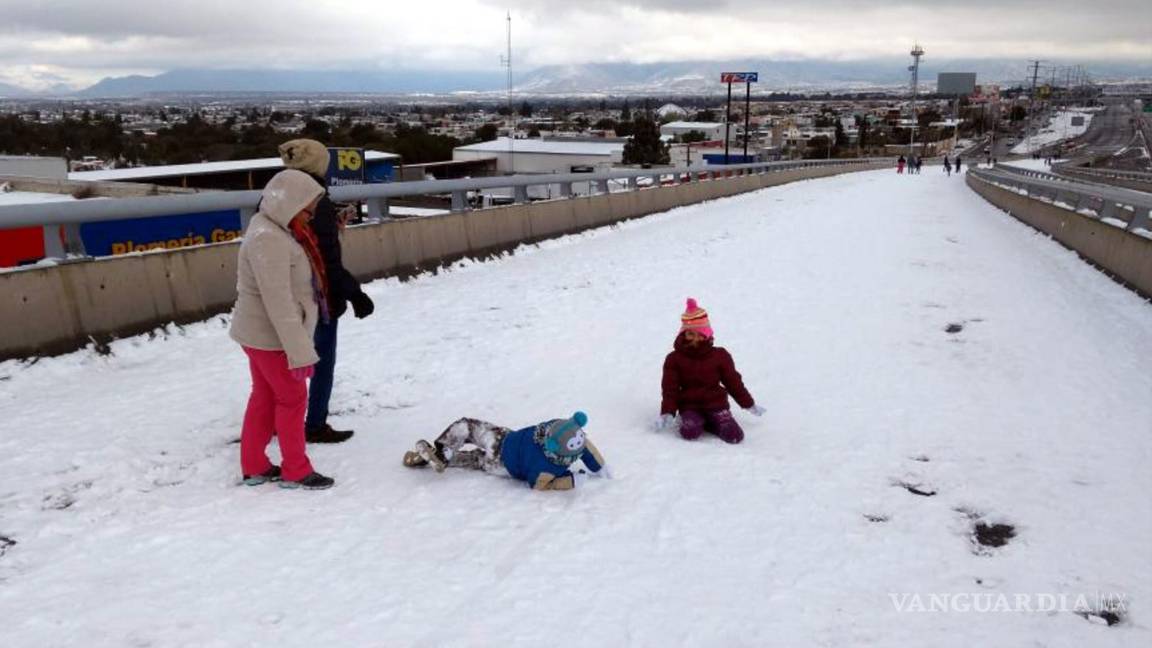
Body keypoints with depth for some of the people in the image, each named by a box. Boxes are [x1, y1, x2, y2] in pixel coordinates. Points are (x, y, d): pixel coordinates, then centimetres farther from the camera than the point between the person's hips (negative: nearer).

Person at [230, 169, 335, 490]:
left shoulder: (275, 229, 6)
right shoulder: (269, 240, -26)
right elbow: (279, 303, -29)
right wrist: (300, 351, -28)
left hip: (261, 332, 10)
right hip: (270, 335, -10)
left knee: (265, 397, 18)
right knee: (293, 399, 4)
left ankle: (254, 467, 30)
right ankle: (296, 472, 17)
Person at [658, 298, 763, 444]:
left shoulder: (720, 356, 2)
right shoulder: (674, 359, 0)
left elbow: (733, 381, 11)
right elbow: (669, 389, 0)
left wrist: (749, 404, 15)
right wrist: (667, 413, -12)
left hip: (716, 404, 1)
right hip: (689, 406, -1)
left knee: (735, 436, -20)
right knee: (690, 433, -32)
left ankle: (708, 422, 7)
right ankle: (692, 421, 3)